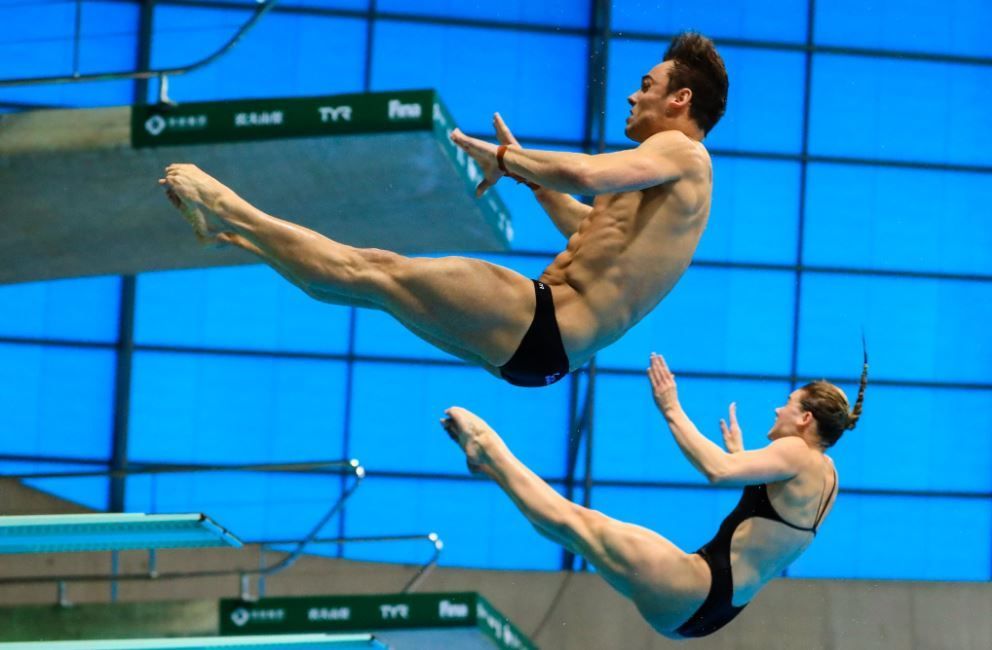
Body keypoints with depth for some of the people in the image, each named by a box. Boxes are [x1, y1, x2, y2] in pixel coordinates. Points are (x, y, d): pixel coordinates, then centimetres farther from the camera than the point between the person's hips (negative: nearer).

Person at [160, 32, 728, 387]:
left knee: (373, 272, -3)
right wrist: (525, 170, 32)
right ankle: (229, 230, 22)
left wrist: (504, 157, -12)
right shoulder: (666, 180, 23)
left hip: (546, 323, -10)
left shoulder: (680, 151, -9)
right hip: (547, 346, 10)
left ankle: (227, 210, 6)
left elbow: (585, 174, -28)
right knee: (367, 274, 13)